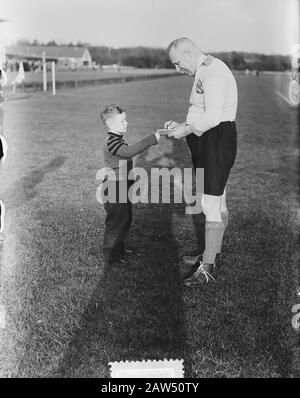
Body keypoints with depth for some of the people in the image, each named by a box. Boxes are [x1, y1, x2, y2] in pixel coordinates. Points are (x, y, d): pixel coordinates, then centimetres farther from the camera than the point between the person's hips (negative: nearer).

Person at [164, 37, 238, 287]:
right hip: (207, 143, 11)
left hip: (218, 142, -11)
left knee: (211, 205, -7)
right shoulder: (204, 72, 19)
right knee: (217, 203, 17)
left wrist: (185, 130, -13)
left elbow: (212, 117, -24)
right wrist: (181, 125, 9)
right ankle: (211, 255, 28)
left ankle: (207, 267, 0)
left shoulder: (213, 72, -15)